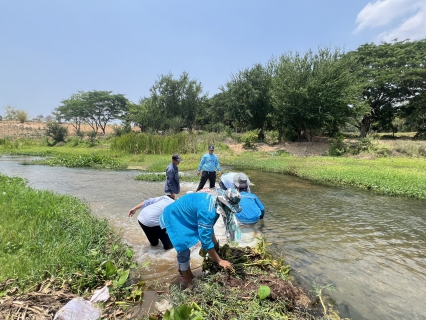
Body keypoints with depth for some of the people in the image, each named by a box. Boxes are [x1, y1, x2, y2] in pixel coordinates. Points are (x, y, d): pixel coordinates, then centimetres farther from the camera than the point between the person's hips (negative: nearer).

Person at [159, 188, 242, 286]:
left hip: (181, 217, 9)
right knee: (184, 251, -1)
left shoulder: (215, 202, -8)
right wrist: (219, 261, -22)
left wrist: (216, 246, 12)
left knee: (185, 249, 22)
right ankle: (189, 284, 18)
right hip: (173, 219, -9)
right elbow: (205, 240, -31)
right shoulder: (207, 211, -36)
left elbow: (208, 229, 8)